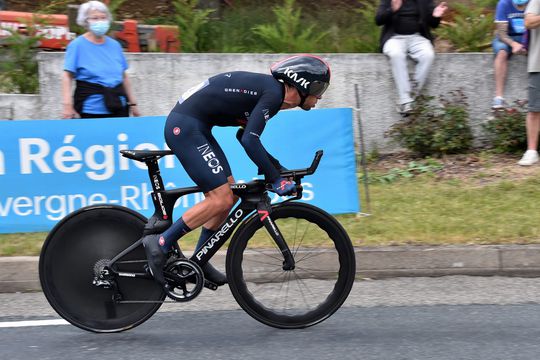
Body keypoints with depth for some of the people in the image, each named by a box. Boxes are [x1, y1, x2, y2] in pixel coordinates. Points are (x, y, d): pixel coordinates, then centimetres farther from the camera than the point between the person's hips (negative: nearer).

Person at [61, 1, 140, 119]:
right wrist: (67, 104, -17)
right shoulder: (77, 45, -2)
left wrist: (133, 103, 17)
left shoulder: (114, 45, 12)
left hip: (118, 108, 4)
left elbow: (124, 76, 18)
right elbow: (67, 76, -7)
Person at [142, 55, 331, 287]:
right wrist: (275, 179, -17)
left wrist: (278, 168, 21)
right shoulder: (274, 93, -14)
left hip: (194, 127, 10)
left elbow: (245, 135, 25)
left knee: (229, 195, 11)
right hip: (185, 128, -10)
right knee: (220, 199, -12)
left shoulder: (268, 89, 15)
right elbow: (250, 140, -23)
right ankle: (160, 244, -8)